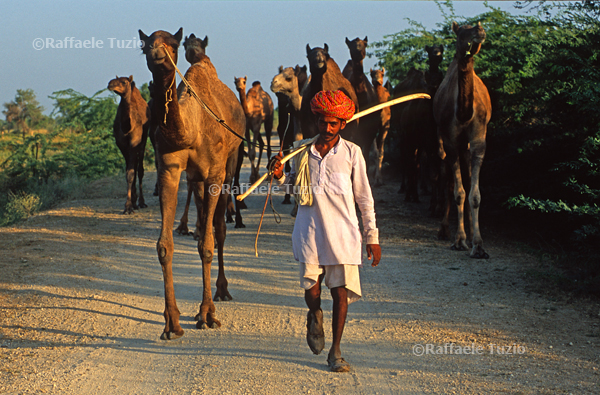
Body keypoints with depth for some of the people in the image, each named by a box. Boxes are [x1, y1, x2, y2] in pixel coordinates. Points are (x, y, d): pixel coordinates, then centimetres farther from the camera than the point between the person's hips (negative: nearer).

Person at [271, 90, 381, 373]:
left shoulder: (351, 153, 0)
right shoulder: (303, 151, 5)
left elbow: (364, 197, 4)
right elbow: (294, 185, 22)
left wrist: (372, 237, 3)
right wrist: (280, 177, -1)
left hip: (343, 232, -1)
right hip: (311, 230, 1)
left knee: (341, 291, -2)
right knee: (311, 288, -6)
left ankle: (335, 352, 13)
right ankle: (315, 317, 32)